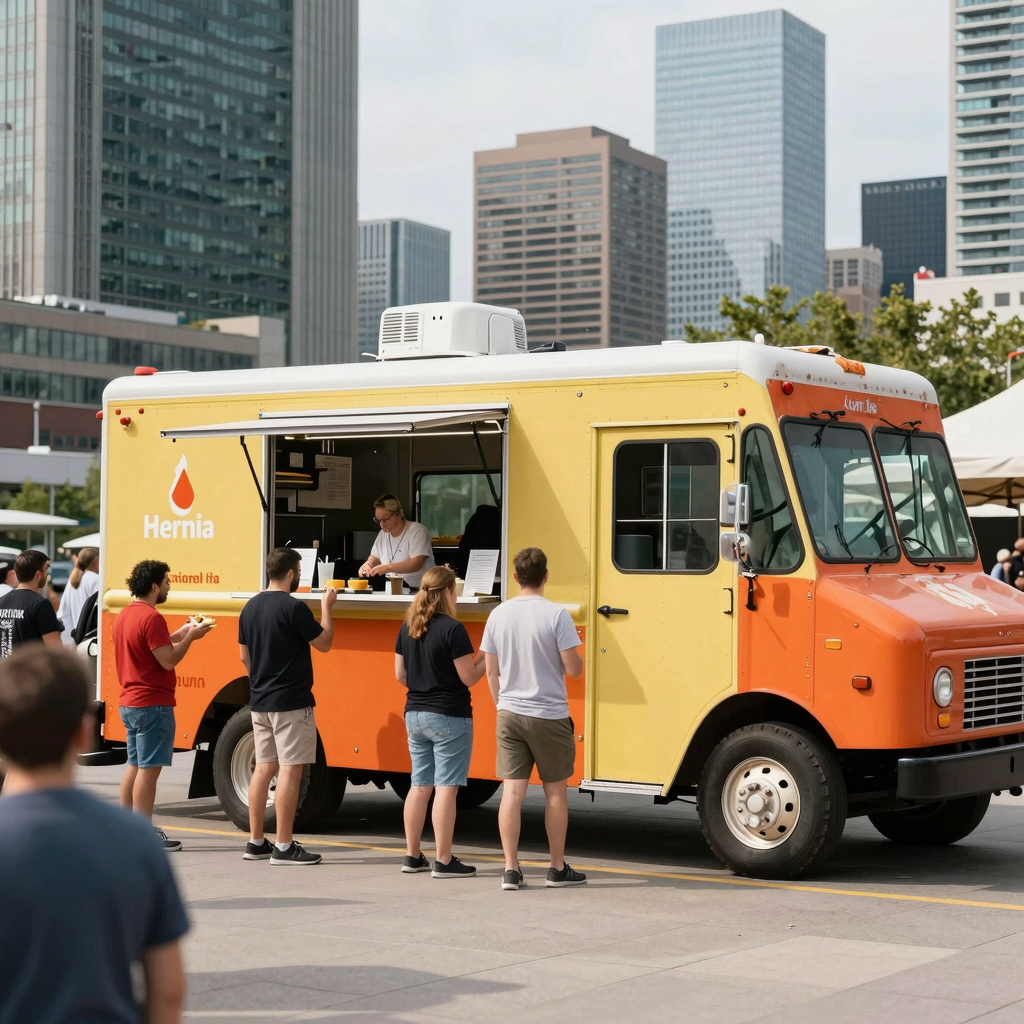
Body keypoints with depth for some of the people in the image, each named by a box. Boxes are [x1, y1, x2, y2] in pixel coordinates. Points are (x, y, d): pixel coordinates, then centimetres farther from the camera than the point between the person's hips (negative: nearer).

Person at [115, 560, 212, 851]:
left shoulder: (124, 615, 12)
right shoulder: (151, 618, -18)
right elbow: (168, 660, -20)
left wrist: (179, 634, 17)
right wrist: (190, 637, -8)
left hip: (129, 702, 10)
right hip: (153, 704, -10)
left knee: (134, 767, 15)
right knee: (148, 770, -5)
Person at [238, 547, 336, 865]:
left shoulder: (251, 607, 8)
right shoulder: (293, 607, -16)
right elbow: (324, 643, -7)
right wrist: (326, 607, 4)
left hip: (260, 701, 8)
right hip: (290, 702, -8)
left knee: (264, 768, 12)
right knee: (290, 770, -5)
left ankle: (256, 842, 16)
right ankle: (284, 847, -5)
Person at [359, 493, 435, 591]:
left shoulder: (417, 531, -12)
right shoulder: (383, 533, 10)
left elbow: (416, 564, -22)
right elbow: (375, 558, 21)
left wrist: (387, 567, -29)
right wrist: (368, 564, -4)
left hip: (419, 590, -7)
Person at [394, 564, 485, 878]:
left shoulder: (407, 628, 5)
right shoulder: (452, 629, -16)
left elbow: (400, 675, 10)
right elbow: (469, 677, -14)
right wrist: (487, 658, 2)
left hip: (415, 715, 7)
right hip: (449, 717, -7)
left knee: (420, 786, 13)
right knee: (446, 788, -3)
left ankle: (412, 856, 18)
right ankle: (444, 862, -1)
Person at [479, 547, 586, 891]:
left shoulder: (499, 615, 2)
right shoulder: (556, 614, -12)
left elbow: (491, 671, 8)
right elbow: (574, 668, -10)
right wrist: (576, 653, 12)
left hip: (509, 714, 3)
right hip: (549, 717, -3)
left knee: (512, 791, 3)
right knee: (555, 792, 9)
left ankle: (511, 869, 1)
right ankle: (558, 869, 16)